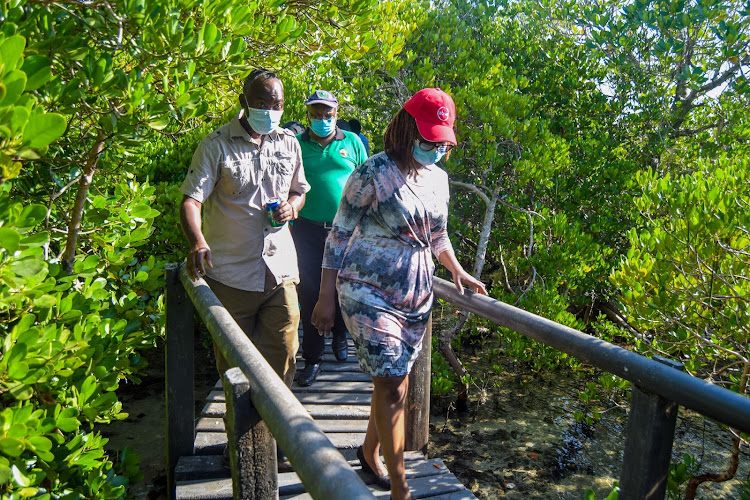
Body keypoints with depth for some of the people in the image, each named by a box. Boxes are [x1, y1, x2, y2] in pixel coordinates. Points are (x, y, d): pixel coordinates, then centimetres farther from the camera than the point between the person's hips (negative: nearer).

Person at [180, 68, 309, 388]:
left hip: (280, 270, 3)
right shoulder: (216, 145, -4)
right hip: (230, 274, -3)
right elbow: (191, 199, -12)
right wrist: (197, 242, -32)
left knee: (283, 355, 7)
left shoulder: (289, 143, 10)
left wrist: (292, 207, -1)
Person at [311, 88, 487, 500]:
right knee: (392, 385, -8)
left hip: (416, 296, 7)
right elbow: (339, 235, -9)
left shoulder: (438, 178, 8)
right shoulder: (374, 174, -12)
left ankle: (369, 453, 37)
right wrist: (326, 297, -9)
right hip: (369, 293, -6)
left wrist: (458, 271, 8)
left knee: (394, 380, 14)